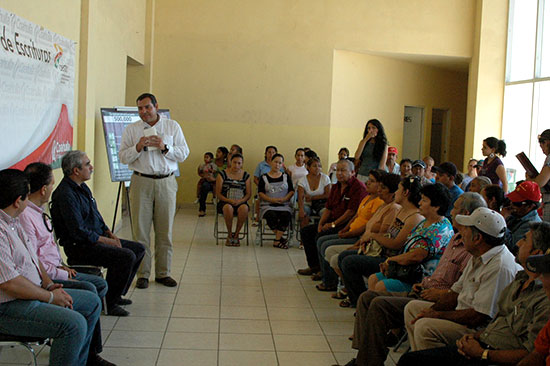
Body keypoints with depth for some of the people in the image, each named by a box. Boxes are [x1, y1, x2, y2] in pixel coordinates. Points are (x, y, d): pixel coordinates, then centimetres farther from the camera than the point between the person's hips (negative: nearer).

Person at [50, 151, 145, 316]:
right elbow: (79, 232, -23)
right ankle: (110, 303, -13)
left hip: (96, 239, 10)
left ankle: (117, 294, 14)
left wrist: (110, 234, 6)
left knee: (139, 249, 7)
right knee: (126, 256, -26)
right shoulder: (66, 194, -19)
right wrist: (107, 241, -16)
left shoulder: (83, 188, 13)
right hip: (79, 247, -10)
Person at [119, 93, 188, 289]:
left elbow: (184, 153, 4)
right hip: (141, 182, 0)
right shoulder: (131, 129, 8)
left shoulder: (173, 126, 8)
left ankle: (163, 273, 15)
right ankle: (142, 274, 7)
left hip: (166, 182, 1)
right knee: (140, 230, -2)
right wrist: (138, 147, -14)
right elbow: (123, 157, 3)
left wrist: (165, 147, -11)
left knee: (165, 231, 5)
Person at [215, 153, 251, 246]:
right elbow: (218, 193, 0)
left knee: (244, 208, -35)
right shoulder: (222, 174, 3)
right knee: (228, 208, -38)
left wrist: (240, 201, -15)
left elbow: (249, 194, 6)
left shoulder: (246, 176, 9)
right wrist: (229, 200, -17)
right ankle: (229, 234, -17)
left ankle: (236, 234, -18)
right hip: (225, 202, -1)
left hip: (241, 203, 2)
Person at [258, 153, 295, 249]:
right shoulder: (264, 177, 11)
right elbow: (260, 193, 2)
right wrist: (272, 200, -13)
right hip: (268, 205, -1)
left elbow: (292, 191, 11)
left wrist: (285, 198, -9)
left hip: (284, 205, 1)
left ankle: (277, 241, -25)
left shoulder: (286, 176, 17)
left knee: (286, 215, -32)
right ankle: (280, 238, -18)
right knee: (271, 216, -35)